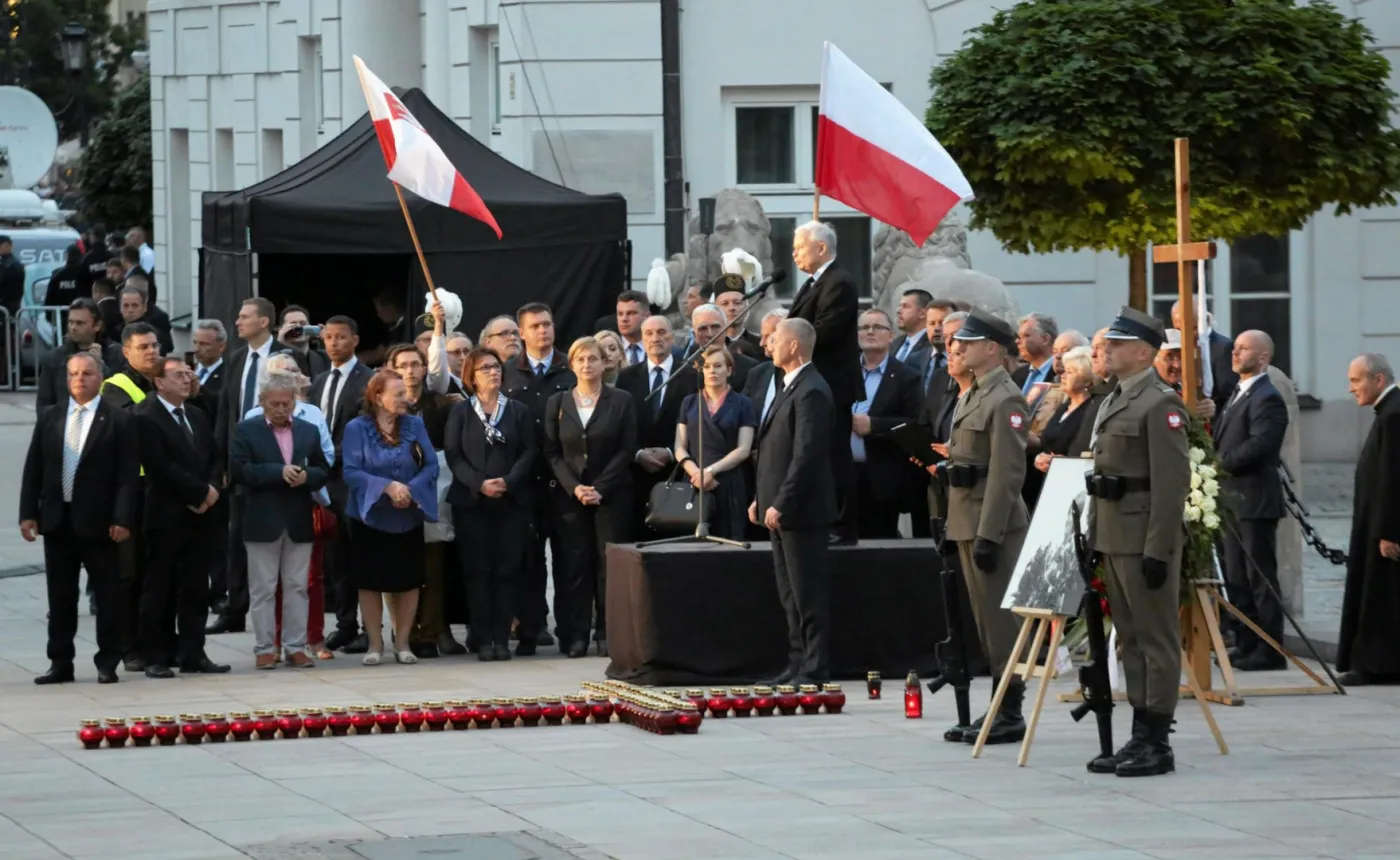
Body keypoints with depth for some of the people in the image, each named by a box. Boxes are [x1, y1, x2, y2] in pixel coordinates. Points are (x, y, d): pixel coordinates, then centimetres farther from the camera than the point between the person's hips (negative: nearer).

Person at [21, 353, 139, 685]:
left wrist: (122, 519, -14)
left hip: (98, 522, -4)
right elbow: (33, 469, 9)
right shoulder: (49, 418, 9)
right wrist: (28, 513, 0)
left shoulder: (118, 421, -2)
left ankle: (107, 664, 9)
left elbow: (128, 474, -7)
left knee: (107, 596, 1)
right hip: (57, 519, 4)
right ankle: (60, 664, 14)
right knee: (60, 596, 8)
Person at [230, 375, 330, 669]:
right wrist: (278, 472, -20)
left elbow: (323, 471, 11)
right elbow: (238, 470, -12)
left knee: (297, 587, 6)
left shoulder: (309, 431, 11)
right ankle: (264, 649, 6)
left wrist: (306, 476, -13)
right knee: (263, 589, 1)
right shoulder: (246, 430, 0)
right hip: (262, 522, -3)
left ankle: (296, 647, 11)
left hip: (299, 522, 3)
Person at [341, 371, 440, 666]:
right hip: (371, 517, -2)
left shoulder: (414, 425, 2)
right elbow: (351, 472, -14)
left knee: (408, 581, 4)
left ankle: (402, 643, 14)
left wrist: (411, 489, -20)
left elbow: (431, 465, -3)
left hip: (408, 518, 2)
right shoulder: (357, 429, -6)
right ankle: (375, 644, 12)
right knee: (371, 582, 3)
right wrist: (387, 487, -24)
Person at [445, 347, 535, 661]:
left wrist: (507, 482, -13)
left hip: (512, 502, 1)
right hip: (471, 502, -1)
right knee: (477, 570, -3)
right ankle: (483, 640, -2)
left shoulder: (518, 411, 10)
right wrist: (479, 484, -15)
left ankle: (501, 638, 2)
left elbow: (528, 453, 3)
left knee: (507, 569, -1)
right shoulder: (460, 412, 7)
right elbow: (454, 456, 0)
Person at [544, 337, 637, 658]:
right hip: (570, 496, 1)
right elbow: (552, 452, 5)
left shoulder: (622, 401, 4)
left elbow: (627, 450, -1)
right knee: (575, 564, -2)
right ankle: (576, 635, -1)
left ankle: (607, 634, 0)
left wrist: (600, 488, -10)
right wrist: (575, 488, -9)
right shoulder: (557, 403, 9)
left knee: (609, 563, -4)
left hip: (611, 496, -1)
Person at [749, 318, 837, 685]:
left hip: (801, 511, -11)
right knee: (792, 595, 13)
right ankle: (798, 665, 19)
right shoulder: (790, 387, 16)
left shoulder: (811, 392, -16)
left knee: (808, 594, -6)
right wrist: (761, 499, 17)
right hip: (780, 510, 11)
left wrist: (780, 504, -22)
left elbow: (806, 455, -22)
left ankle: (813, 670, -4)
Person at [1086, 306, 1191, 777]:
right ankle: (1139, 737, 17)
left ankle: (1157, 744, -3)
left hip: (1145, 538, -10)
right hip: (1113, 538, 10)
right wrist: (1096, 536, 18)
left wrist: (1158, 549, -21)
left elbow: (1172, 482, -18)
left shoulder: (1160, 403, -13)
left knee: (1156, 639, -4)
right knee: (1130, 640, 12)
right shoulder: (1114, 402, 17)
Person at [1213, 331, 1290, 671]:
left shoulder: (1267, 399, -14)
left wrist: (1221, 464, -19)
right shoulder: (1237, 394, 18)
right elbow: (1221, 437, 20)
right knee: (1237, 579, 13)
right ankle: (1246, 645, 19)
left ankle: (1269, 651, -1)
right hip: (1232, 501, 10)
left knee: (1261, 579, -5)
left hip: (1254, 501, -10)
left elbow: (1257, 445, -23)